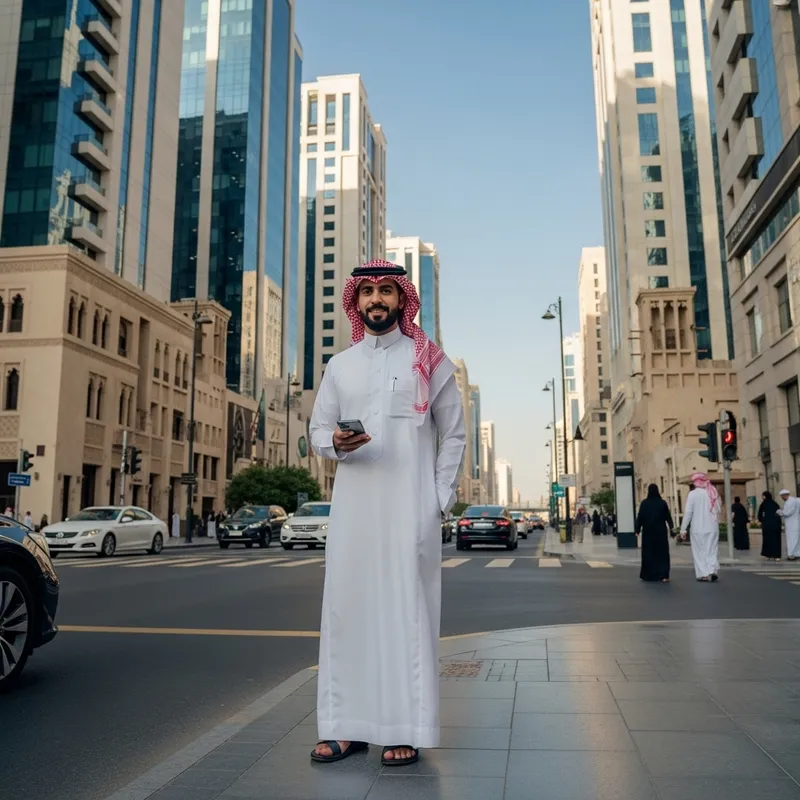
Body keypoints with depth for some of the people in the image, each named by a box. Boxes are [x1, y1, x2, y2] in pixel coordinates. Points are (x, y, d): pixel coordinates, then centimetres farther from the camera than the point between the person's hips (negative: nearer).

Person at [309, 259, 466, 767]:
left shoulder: (428, 359, 6)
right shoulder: (340, 365, 15)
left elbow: (454, 434, 5)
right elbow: (318, 428, 16)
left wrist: (441, 500, -4)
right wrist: (335, 442, -8)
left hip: (410, 505, -3)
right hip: (353, 502, 3)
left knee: (407, 609, -3)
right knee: (347, 606, 3)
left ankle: (406, 730, 5)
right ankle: (347, 725, 12)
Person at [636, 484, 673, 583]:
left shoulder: (644, 503, -6)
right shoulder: (662, 502, -5)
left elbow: (640, 517, -5)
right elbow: (668, 516, -1)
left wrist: (637, 530, 3)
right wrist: (671, 527, 8)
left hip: (648, 532, 0)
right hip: (661, 531, 0)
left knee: (648, 553, 11)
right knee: (662, 553, 3)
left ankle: (647, 575, 19)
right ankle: (663, 576, -7)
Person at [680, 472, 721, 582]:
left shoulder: (693, 494, -7)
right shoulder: (713, 492, 6)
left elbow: (688, 512, -9)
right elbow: (718, 510, 8)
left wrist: (683, 529, -5)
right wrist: (716, 522, 16)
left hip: (698, 528, -3)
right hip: (712, 527, 3)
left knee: (699, 551, 5)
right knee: (712, 549, 9)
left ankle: (703, 574, 2)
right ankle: (714, 570, -6)